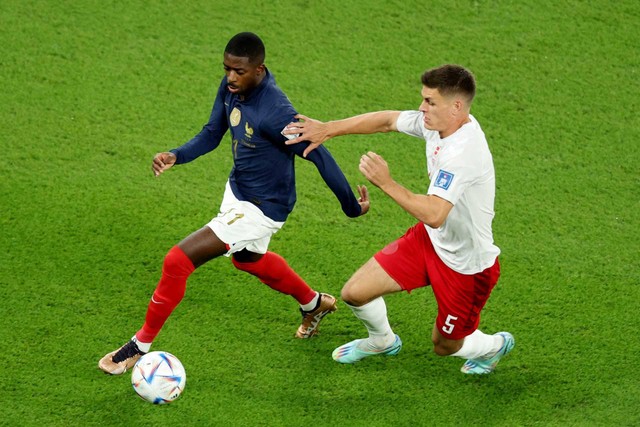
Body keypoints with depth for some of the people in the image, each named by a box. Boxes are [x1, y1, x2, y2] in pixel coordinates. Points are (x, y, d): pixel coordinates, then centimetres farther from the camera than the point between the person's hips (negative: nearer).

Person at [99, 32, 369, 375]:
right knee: (248, 259, 36)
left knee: (178, 261, -15)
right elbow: (212, 133, 2)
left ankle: (140, 346, 4)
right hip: (238, 189, 9)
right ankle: (315, 304, 61)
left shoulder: (275, 112, -34)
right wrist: (177, 156, -18)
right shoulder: (231, 87, -11)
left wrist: (352, 206, -16)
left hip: (261, 208, -9)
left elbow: (319, 156, -25)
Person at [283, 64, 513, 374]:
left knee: (445, 346, 11)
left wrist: (386, 184, -37)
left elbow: (433, 214, -43)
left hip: (467, 265, -8)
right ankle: (382, 341, 40)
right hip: (432, 241, 8)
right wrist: (327, 129, 3)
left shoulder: (463, 152, -36)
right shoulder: (436, 123, -9)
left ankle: (494, 345, 45)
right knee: (355, 293, 6)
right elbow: (387, 120, 7)